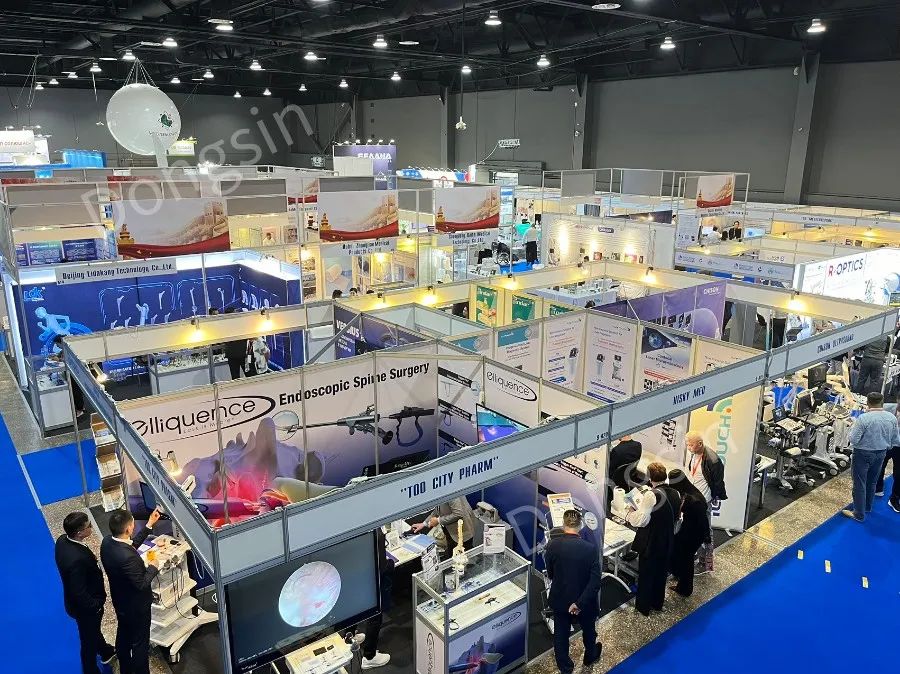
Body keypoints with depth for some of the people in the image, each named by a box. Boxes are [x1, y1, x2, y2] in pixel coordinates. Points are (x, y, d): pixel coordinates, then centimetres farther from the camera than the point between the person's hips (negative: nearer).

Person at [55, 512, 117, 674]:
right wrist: (96, 605, -17)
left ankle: (105, 652, 59)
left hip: (77, 600, 9)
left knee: (93, 630, 34)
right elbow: (79, 593, -31)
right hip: (85, 606, -9)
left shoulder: (62, 540, -16)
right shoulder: (76, 559, -43)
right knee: (89, 639, 18)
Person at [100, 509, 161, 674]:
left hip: (119, 601, 8)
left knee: (123, 636, 28)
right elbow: (142, 584, -29)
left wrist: (149, 525, 3)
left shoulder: (107, 542, -16)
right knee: (140, 642, 14)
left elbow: (131, 545, 3)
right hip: (136, 605, -8)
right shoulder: (127, 558, -41)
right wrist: (153, 567, -14)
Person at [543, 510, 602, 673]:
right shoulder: (590, 549, -24)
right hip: (585, 602, 0)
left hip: (559, 599, 1)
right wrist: (580, 603, -21)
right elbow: (596, 580, -26)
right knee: (588, 630, 29)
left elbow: (550, 574, -5)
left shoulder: (552, 545, -20)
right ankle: (590, 656, 54)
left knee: (561, 634, 23)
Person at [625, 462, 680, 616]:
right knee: (661, 572, 23)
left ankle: (643, 606, 26)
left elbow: (640, 521, -27)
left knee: (646, 574, 12)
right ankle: (657, 602, 39)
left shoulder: (651, 495, -27)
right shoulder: (675, 494, -5)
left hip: (650, 542, -6)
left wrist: (631, 512, -9)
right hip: (668, 541, 6)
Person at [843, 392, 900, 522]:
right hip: (881, 454, 6)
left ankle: (859, 514, 14)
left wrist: (854, 427, -5)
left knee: (860, 484, 6)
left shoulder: (863, 418, -25)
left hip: (863, 454, -6)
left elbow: (853, 439, -22)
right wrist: (885, 445, 19)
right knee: (872, 482, 24)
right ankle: (868, 507, 41)